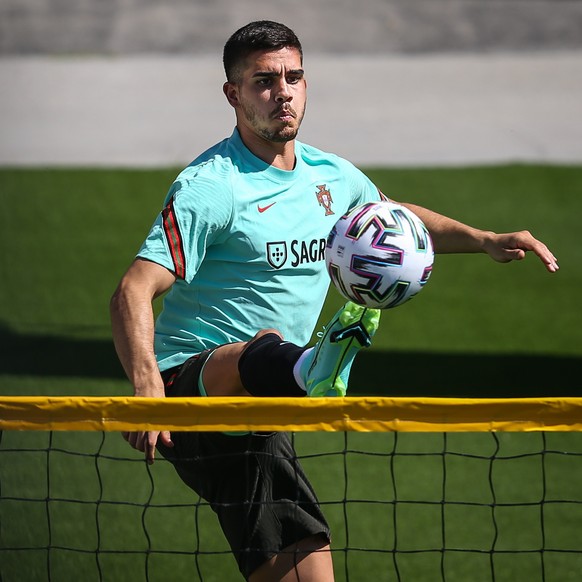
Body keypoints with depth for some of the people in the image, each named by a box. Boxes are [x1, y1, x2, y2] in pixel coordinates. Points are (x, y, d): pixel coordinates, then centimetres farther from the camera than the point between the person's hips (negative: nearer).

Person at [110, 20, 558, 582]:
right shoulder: (210, 186, -12)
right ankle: (314, 370, -74)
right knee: (263, 351, -42)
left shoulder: (331, 176, 12)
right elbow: (133, 291, -22)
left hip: (255, 422, 8)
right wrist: (146, 382, -40)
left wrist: (486, 240, 20)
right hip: (190, 383, -8)